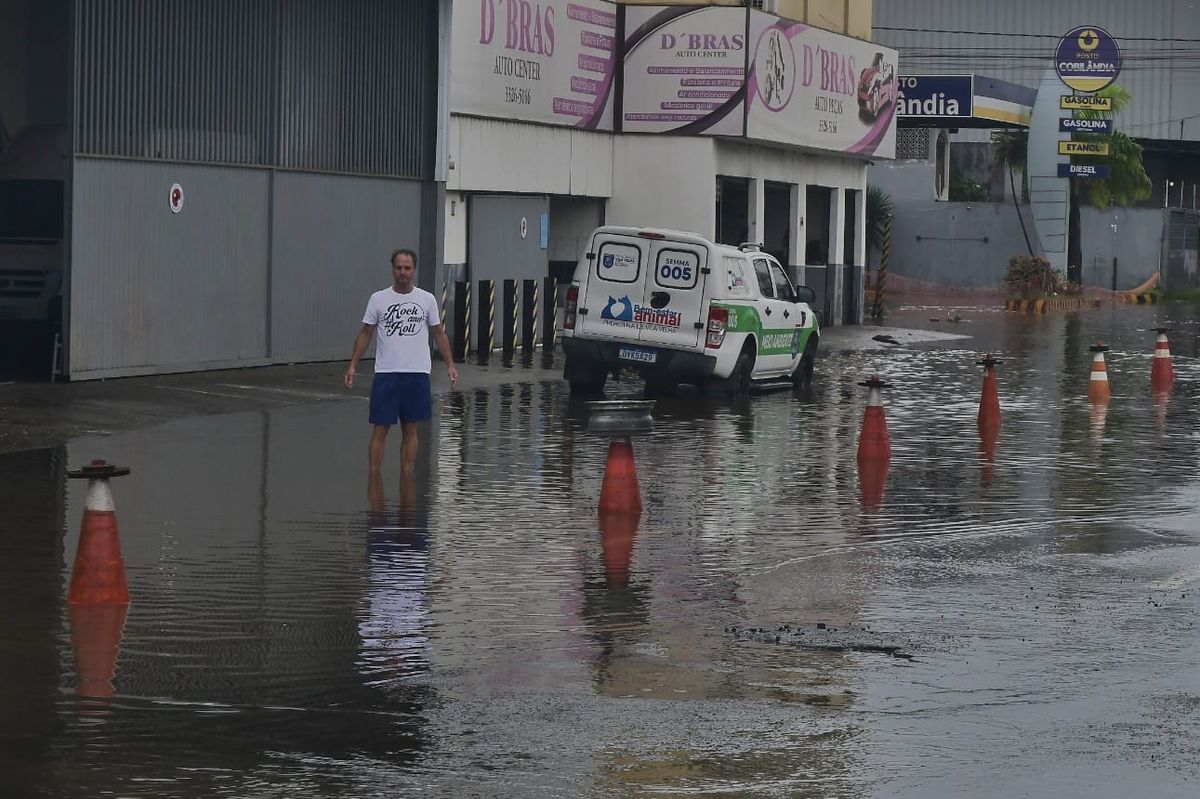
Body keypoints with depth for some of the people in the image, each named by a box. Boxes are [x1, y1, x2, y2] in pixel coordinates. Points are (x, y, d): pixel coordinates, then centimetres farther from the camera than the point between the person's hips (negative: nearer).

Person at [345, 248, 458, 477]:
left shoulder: (427, 299, 5)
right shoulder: (378, 299, 2)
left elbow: (438, 334, 11)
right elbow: (365, 334, 6)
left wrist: (450, 365, 3)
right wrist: (352, 366, -1)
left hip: (417, 374, 1)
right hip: (386, 374, -1)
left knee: (410, 430, 6)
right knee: (380, 429, -2)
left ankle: (406, 479, 11)